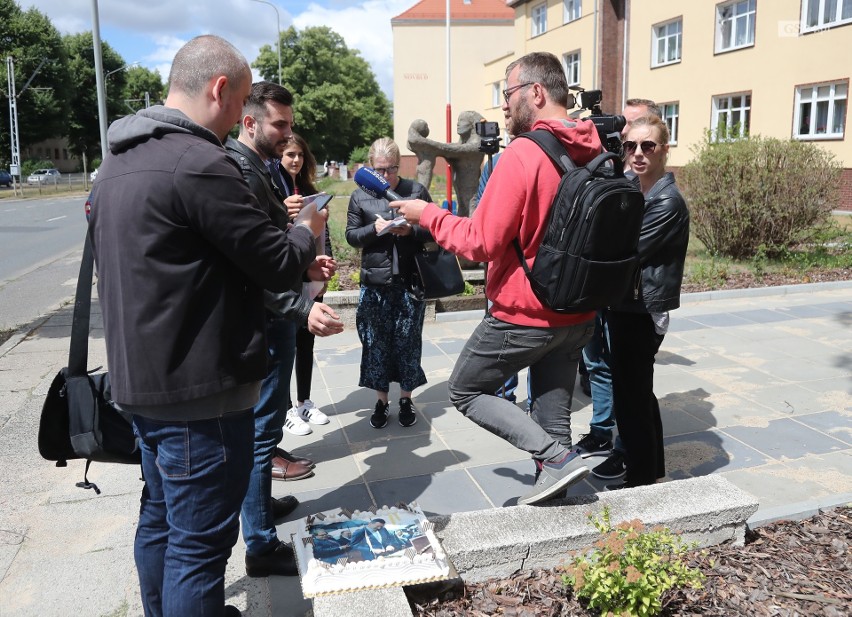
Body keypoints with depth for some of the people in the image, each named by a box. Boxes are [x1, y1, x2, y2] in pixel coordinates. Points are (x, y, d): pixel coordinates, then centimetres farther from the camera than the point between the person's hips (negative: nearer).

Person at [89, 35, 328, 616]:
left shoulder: (118, 163, 11)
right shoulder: (201, 164, -20)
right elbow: (278, 264, -17)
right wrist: (307, 231, 6)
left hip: (140, 379, 10)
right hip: (202, 392, -10)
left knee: (160, 520, 23)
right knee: (199, 542, 3)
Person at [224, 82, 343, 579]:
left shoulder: (255, 169, 15)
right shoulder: (243, 174, -19)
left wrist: (305, 263, 10)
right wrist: (302, 308, -36)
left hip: (272, 317, 11)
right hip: (265, 320, -11)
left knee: (262, 420, 22)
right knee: (262, 427, -3)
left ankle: (261, 501, 40)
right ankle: (262, 546, 9)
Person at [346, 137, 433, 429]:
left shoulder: (417, 191, 2)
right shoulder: (360, 196, 5)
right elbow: (351, 235, 6)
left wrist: (411, 230, -17)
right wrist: (374, 229, -13)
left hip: (410, 281, -1)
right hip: (374, 284, 1)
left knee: (408, 341, 7)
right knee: (376, 343, 6)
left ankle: (406, 398, 25)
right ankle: (381, 400, 22)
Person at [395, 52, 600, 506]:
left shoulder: (522, 155, -21)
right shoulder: (595, 153, 3)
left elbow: (481, 243, -20)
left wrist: (427, 214, -7)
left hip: (524, 315, -7)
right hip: (579, 314, 7)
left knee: (466, 391, 11)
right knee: (553, 406, 18)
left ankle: (558, 456, 1)